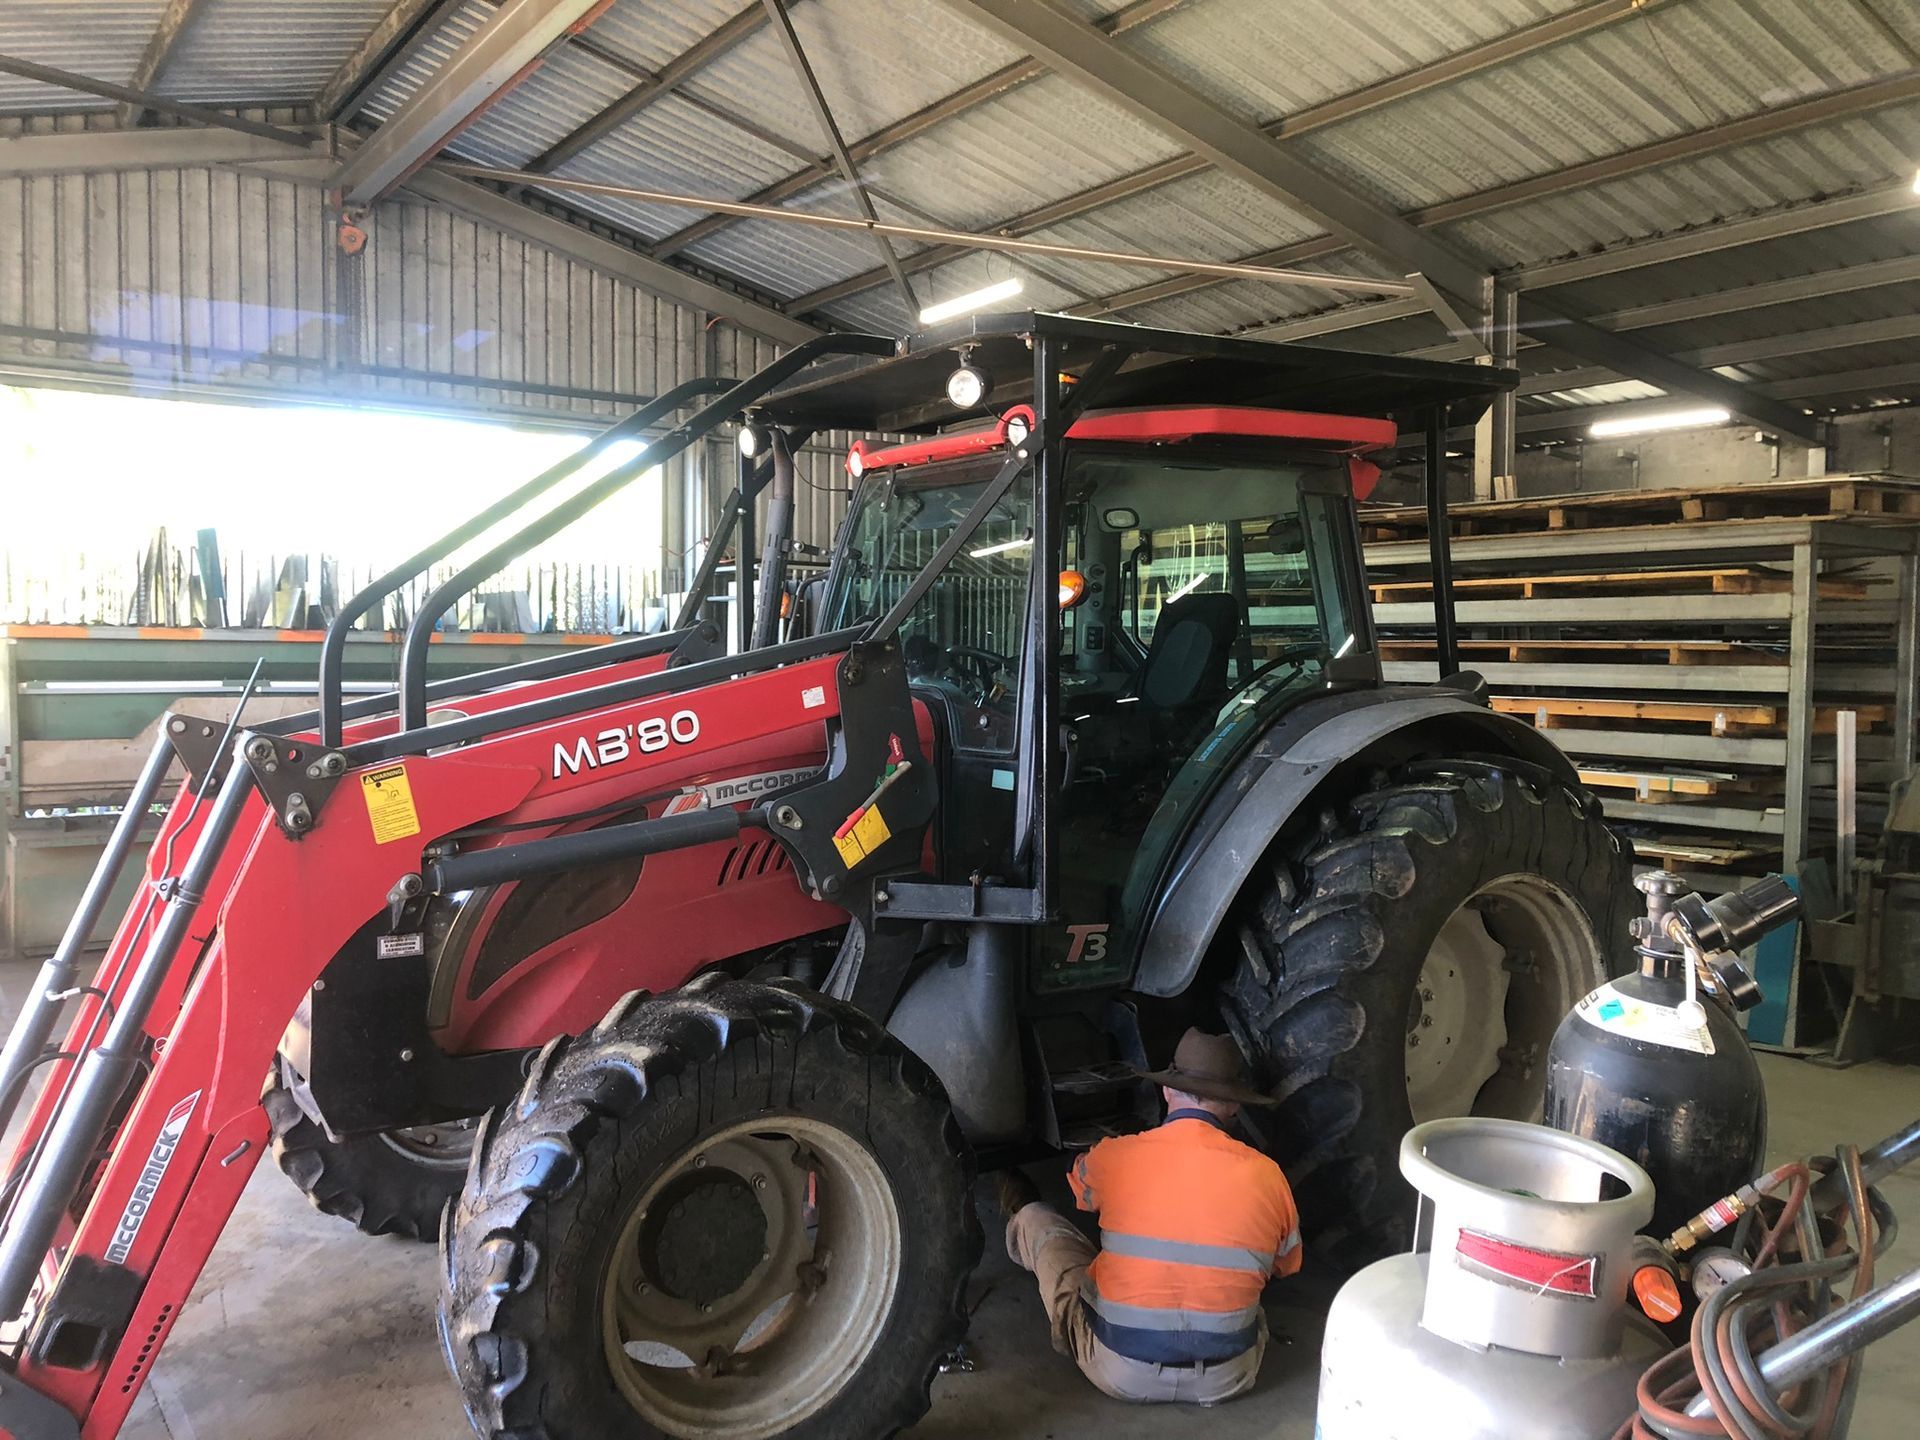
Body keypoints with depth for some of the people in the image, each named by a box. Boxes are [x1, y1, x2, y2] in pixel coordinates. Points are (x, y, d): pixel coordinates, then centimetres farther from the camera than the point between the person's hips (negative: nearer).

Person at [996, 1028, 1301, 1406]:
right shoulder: (1266, 1174, -7)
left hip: (1120, 1374, -1)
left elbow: (1078, 1188, 16)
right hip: (1226, 1380, 2)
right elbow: (1286, 1265, 13)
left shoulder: (1114, 1156, -10)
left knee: (1035, 1220, 21)